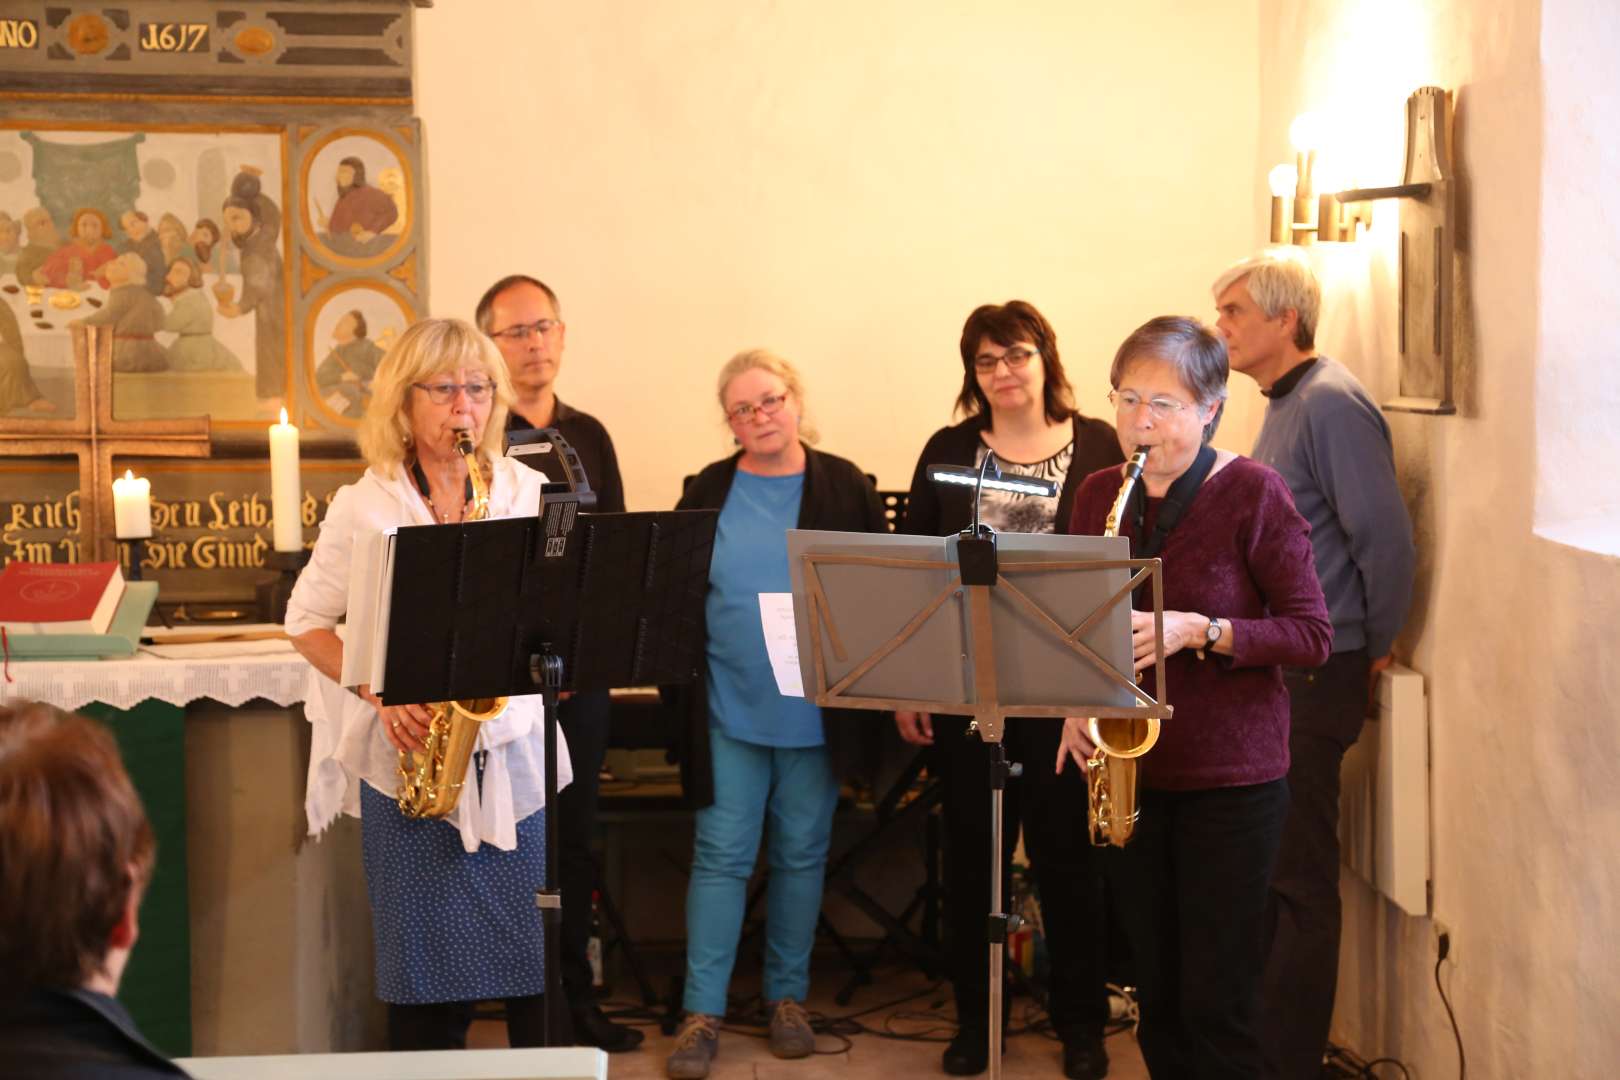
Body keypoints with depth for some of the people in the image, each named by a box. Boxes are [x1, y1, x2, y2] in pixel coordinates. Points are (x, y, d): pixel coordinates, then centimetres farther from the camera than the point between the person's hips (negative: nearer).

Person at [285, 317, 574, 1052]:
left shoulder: (527, 492, 6)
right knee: (431, 981, 2)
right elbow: (306, 621, 4)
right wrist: (376, 692, -11)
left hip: (515, 749, 2)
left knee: (545, 964, 3)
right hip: (409, 755, -2)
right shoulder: (364, 506, 0)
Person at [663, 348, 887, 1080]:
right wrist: (679, 689, -1)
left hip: (817, 712, 0)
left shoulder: (845, 489, 1)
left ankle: (787, 996, 22)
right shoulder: (708, 493, 4)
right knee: (721, 856, 0)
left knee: (801, 855, 9)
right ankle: (702, 1011, 5)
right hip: (727, 711, 0)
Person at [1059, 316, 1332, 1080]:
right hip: (1131, 771, 5)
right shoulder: (1098, 495, 6)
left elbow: (1312, 635, -10)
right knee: (1157, 995, 11)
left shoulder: (1253, 494, -9)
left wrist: (1198, 630, -22)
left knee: (1216, 1005, -1)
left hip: (1230, 778, -4)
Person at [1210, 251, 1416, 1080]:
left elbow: (1386, 538, -19)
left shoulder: (1331, 403, -15)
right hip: (1266, 669, 9)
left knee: (1296, 879, -2)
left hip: (1312, 675, -9)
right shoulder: (1284, 406, 15)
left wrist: (1377, 648, -9)